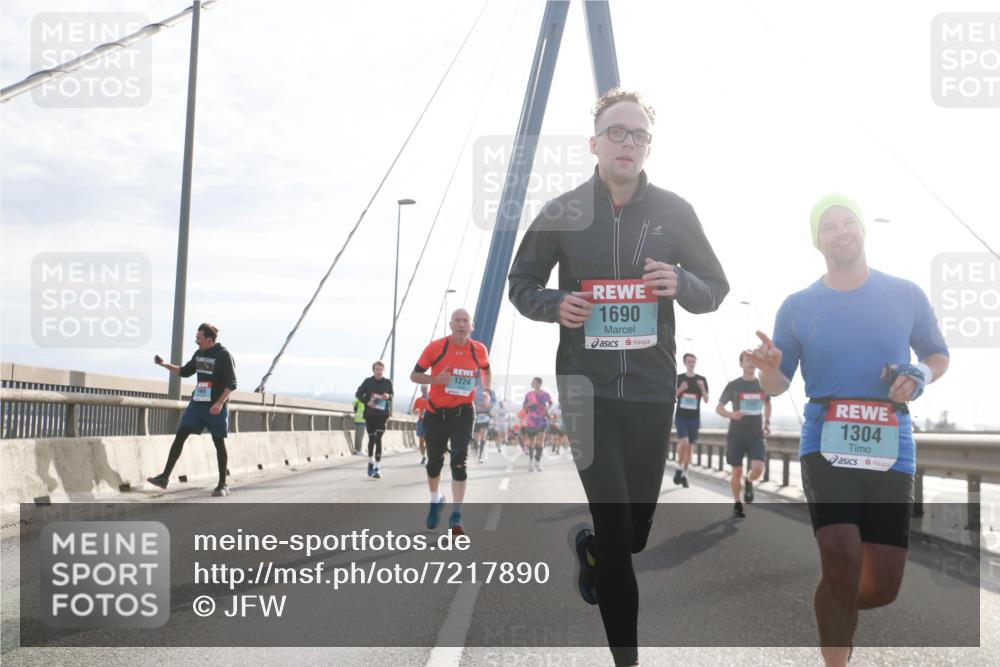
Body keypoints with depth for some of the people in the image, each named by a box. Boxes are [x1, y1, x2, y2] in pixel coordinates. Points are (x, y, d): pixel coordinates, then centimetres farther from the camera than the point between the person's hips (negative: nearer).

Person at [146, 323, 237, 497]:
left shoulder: (224, 355, -11)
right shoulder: (199, 354, 10)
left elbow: (231, 384, -13)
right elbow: (185, 372, 24)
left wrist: (220, 403, -23)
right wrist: (164, 365, 12)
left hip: (216, 407, -6)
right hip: (197, 404, 6)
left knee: (219, 443, 2)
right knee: (180, 436, -2)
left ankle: (223, 485, 11)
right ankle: (165, 477, 0)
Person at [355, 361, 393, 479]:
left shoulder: (388, 382, -1)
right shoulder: (368, 381, -3)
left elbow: (392, 395, 12)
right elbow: (358, 394, 2)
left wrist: (388, 396, -12)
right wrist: (367, 402, -15)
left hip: (382, 415, -1)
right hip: (369, 415, 1)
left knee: (378, 440, -13)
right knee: (371, 439, 14)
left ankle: (377, 468, -13)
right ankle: (371, 462, 38)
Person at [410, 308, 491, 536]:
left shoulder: (479, 350, -4)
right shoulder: (435, 347, -10)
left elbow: (485, 370, 19)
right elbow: (414, 375, -5)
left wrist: (485, 390, 3)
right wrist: (435, 379, -23)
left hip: (463, 412, 0)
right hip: (436, 412, 0)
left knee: (459, 461, -13)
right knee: (434, 462, 11)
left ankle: (456, 517, -9)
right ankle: (436, 501, 40)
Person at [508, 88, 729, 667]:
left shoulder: (675, 212, 1)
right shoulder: (561, 213, 0)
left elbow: (717, 289, 9)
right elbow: (521, 283, 12)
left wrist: (681, 283, -13)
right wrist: (555, 305, -10)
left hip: (653, 391, 2)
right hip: (587, 390, -2)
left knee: (637, 528, 12)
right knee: (617, 529, -6)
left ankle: (590, 548, 49)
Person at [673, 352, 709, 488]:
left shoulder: (701, 379, 4)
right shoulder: (679, 378, 2)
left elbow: (706, 400, 0)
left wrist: (702, 388, -17)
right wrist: (680, 389, -16)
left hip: (694, 418, 2)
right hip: (681, 417, -2)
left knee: (689, 447, 5)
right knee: (684, 442, -19)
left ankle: (684, 475, 14)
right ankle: (679, 468, 1)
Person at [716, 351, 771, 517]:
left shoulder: (763, 385, 5)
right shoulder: (733, 385, -3)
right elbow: (718, 408, -1)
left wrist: (767, 422, 11)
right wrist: (731, 415, -22)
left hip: (756, 435, 2)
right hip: (736, 435, -2)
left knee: (758, 469, -14)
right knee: (737, 472, 1)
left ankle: (749, 483, 20)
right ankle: (737, 504, 20)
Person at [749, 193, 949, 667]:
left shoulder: (906, 295, 5)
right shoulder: (797, 307, 3)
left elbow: (939, 356, 17)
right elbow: (778, 386, 6)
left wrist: (922, 373, -7)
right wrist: (768, 369, -18)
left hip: (891, 452, 2)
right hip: (825, 446, -2)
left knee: (882, 588, 2)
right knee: (844, 565, -21)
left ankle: (835, 608, 37)